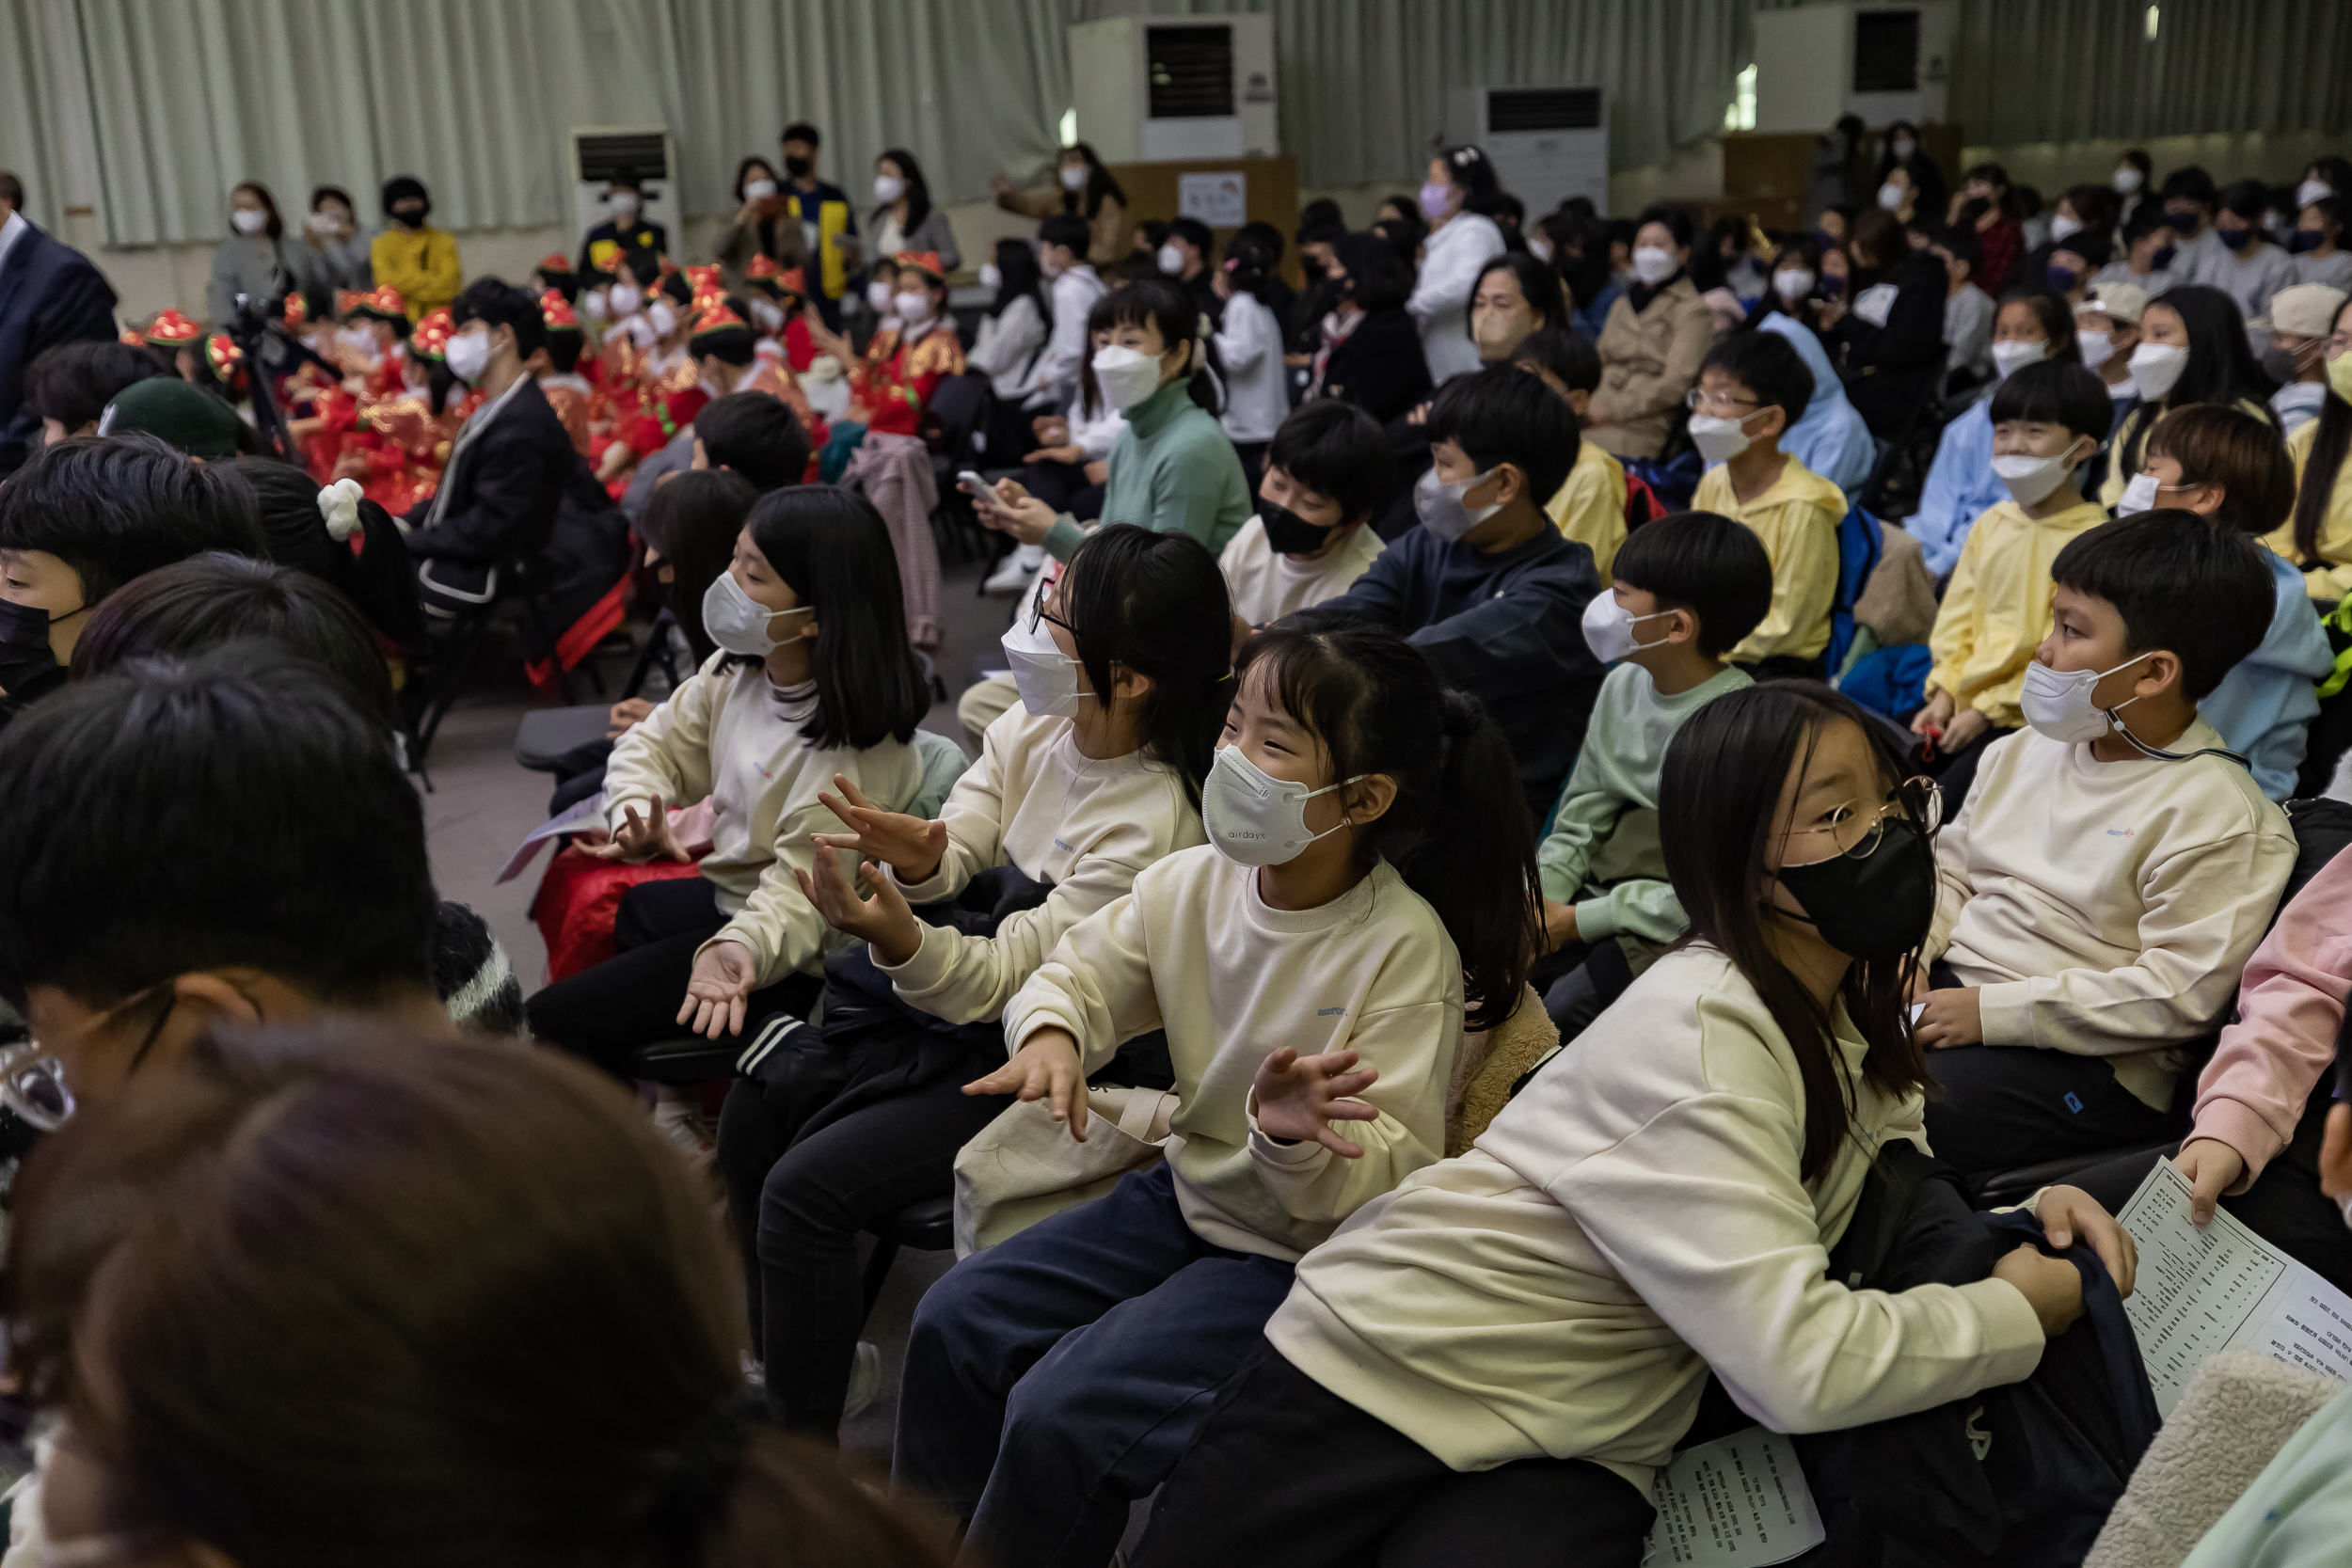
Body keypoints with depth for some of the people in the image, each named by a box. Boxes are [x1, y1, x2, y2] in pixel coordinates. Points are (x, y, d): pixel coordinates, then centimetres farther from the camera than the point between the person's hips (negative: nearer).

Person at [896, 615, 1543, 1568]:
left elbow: (1387, 1183, -23)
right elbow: (1082, 973, 5)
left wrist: (1295, 1138, -43)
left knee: (1060, 1411, -19)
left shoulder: (1407, 949, -24)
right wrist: (1049, 1033, -18)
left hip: (1305, 1256, -7)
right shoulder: (1193, 883, -7)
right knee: (954, 1322, 1)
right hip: (1191, 1195, 7)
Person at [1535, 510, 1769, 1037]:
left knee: (1564, 1008, -27)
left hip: (1675, 930, -7)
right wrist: (1543, 901, -5)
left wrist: (1578, 923, -17)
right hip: (1599, 896, 7)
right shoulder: (1624, 683, 6)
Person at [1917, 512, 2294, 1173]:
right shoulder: (2027, 750, 12)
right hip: (1947, 989, 8)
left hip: (2081, 1061, -7)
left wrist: (1992, 1012, -20)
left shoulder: (2214, 815, -13)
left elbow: (2178, 994, -18)